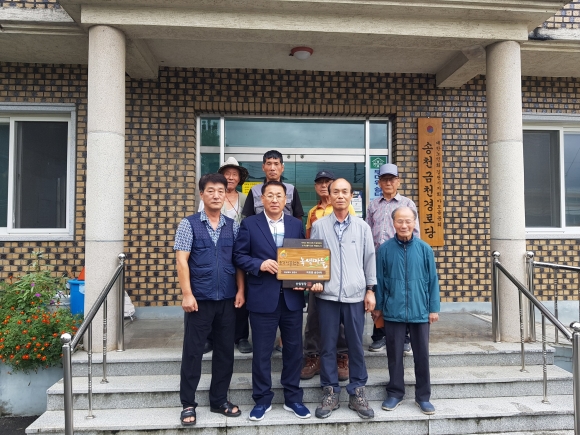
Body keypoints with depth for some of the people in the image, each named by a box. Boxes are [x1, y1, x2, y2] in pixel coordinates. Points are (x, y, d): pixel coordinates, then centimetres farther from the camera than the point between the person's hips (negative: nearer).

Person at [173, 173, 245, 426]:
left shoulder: (233, 226, 6)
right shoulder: (189, 224, -3)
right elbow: (181, 261, -7)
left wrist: (240, 290, -1)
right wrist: (187, 294, -13)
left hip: (227, 300, 3)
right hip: (200, 299, -3)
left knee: (225, 351, 12)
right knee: (193, 351, 7)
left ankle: (219, 400, 28)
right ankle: (188, 404, 22)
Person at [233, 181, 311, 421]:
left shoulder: (297, 224, 9)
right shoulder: (249, 224, 0)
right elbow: (239, 256, -2)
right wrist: (259, 264, -18)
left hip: (292, 297, 3)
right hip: (262, 298, -2)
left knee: (293, 349, 12)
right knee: (262, 352, 8)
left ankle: (293, 398, 28)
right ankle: (262, 399, 25)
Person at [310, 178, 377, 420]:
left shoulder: (362, 227, 4)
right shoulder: (318, 226, 3)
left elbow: (369, 259, 7)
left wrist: (370, 290, 5)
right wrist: (315, 280, -9)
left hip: (355, 295, 1)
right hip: (327, 295, 0)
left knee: (356, 345, 8)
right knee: (327, 346, 7)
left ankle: (357, 393, 22)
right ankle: (330, 393, 20)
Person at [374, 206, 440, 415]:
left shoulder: (425, 249, -2)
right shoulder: (385, 249, -4)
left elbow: (432, 280, 2)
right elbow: (379, 280, 1)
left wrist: (434, 308, 1)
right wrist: (378, 306, 5)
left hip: (420, 311, 1)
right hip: (393, 311, 0)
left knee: (422, 354, 10)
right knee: (394, 354, 11)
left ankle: (423, 396, 26)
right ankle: (395, 393, 27)